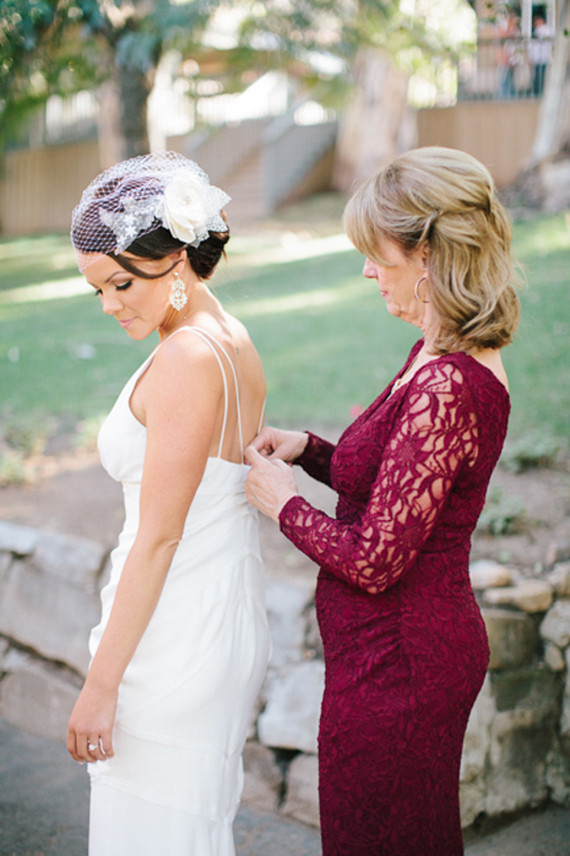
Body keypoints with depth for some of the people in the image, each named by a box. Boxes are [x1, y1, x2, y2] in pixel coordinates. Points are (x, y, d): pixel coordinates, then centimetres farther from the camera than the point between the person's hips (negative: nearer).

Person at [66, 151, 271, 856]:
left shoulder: (186, 359, -19)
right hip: (228, 623, 9)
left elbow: (158, 538, -20)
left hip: (174, 642, -9)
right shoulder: (233, 342, 9)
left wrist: (100, 685, -16)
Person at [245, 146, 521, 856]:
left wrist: (284, 503, -10)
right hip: (422, 644, 9)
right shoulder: (448, 354, 4)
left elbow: (375, 560, -26)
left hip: (395, 664, -9)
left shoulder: (445, 386, -28)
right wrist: (308, 448, 2)